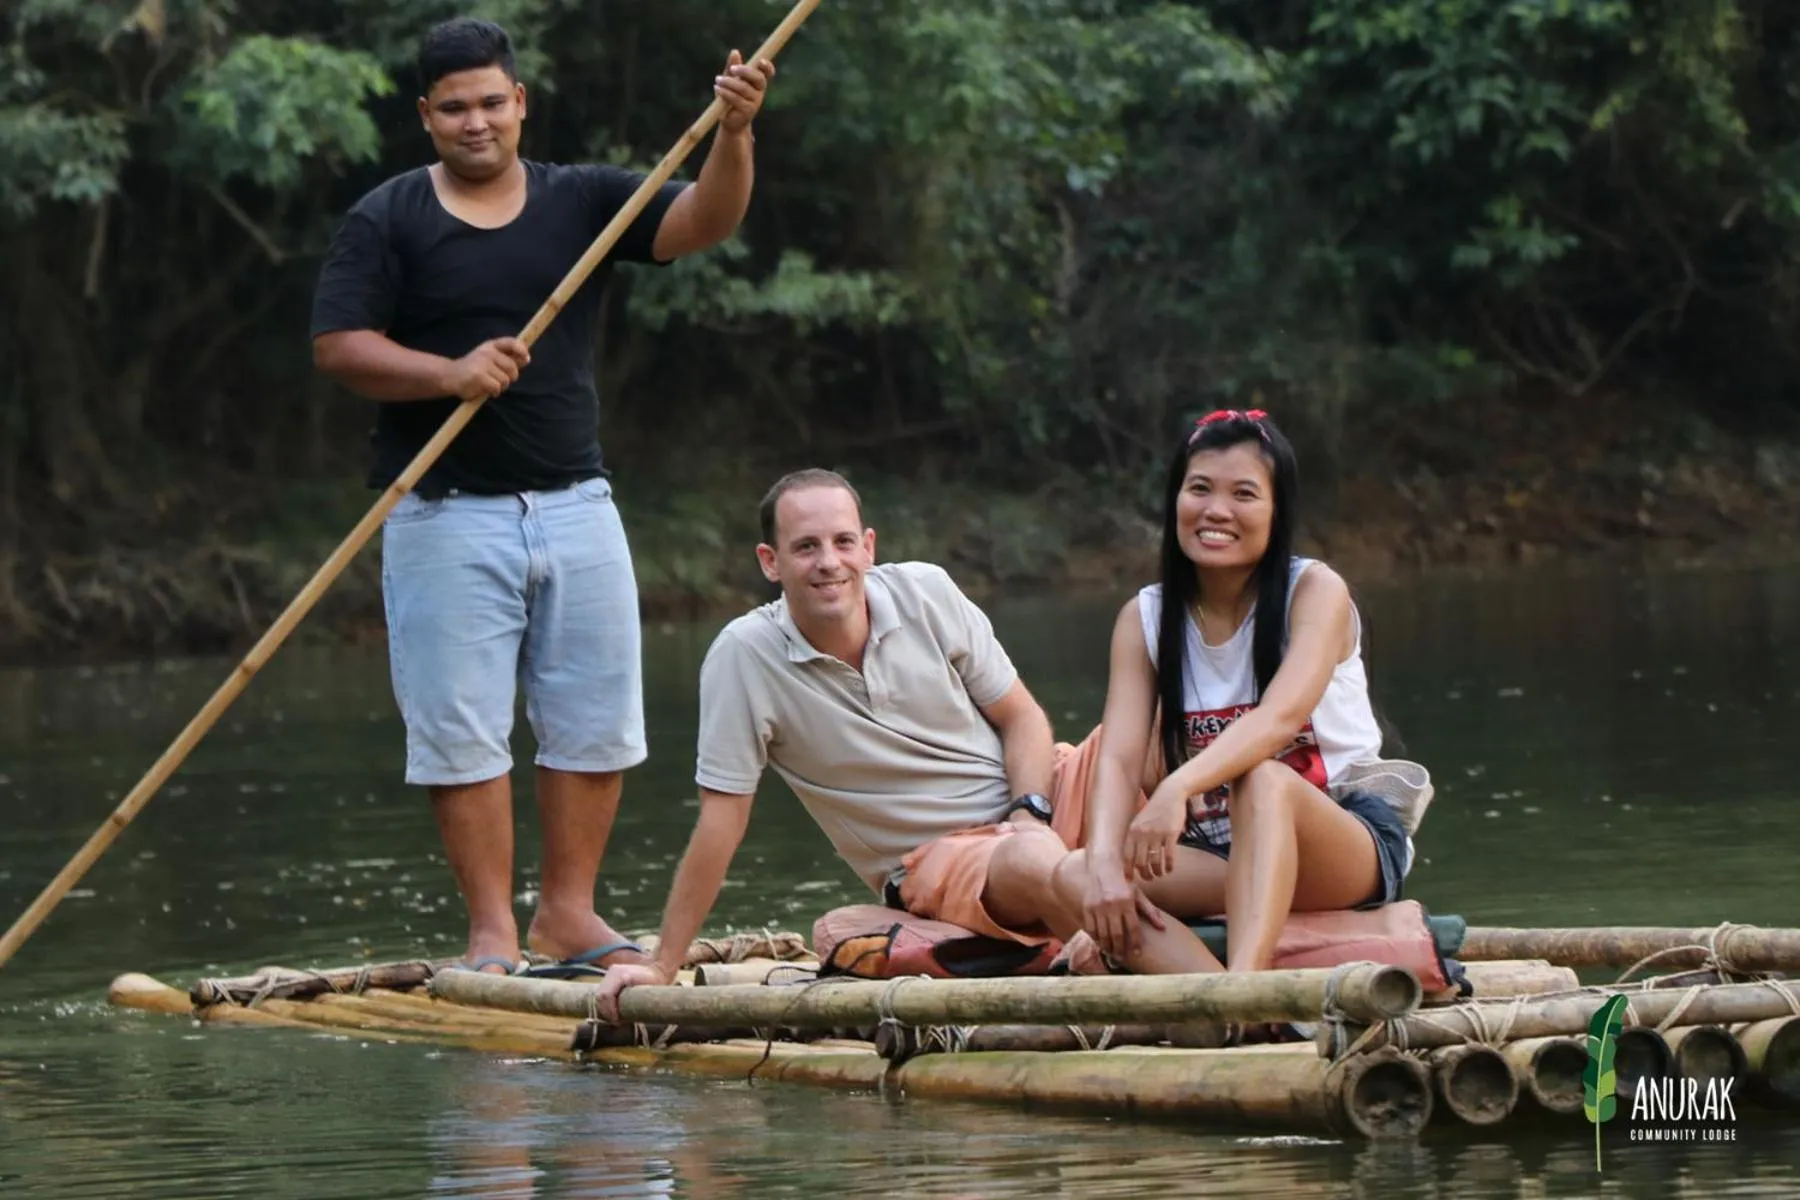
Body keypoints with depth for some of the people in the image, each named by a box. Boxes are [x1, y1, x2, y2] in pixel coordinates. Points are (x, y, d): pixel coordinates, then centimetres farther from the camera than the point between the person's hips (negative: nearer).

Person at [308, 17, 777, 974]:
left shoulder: (583, 201, 8)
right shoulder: (386, 221, 1)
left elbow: (702, 224, -4)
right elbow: (337, 347, -7)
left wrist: (732, 137, -23)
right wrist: (450, 372, -22)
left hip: (574, 504, 3)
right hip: (445, 514, -3)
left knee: (594, 721, 5)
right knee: (463, 730, -3)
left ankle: (567, 912, 15)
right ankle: (492, 932, 3)